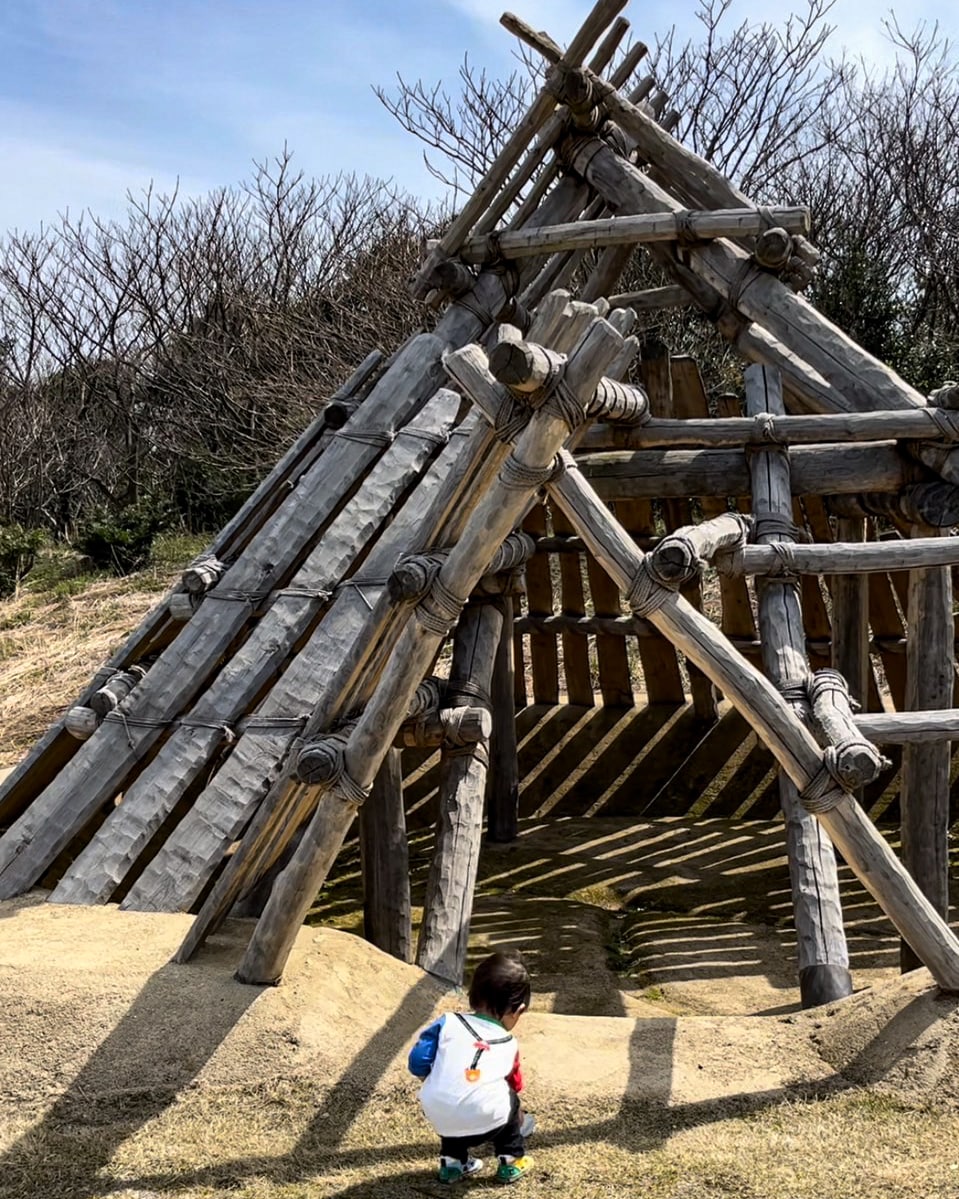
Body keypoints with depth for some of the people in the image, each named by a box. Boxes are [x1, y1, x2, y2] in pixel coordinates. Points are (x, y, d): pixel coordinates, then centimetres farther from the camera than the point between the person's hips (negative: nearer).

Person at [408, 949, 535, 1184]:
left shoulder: (448, 1022, 10)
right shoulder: (508, 1044, 17)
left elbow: (418, 1062, 5)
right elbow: (514, 1086, 36)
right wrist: (519, 1117, 57)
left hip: (439, 1118, 1)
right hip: (485, 1123, -1)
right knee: (509, 1100, 32)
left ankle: (452, 1161, 36)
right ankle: (511, 1162, 34)